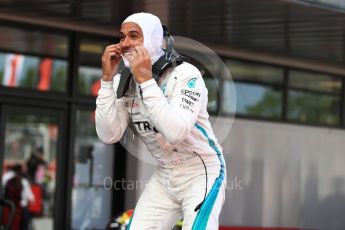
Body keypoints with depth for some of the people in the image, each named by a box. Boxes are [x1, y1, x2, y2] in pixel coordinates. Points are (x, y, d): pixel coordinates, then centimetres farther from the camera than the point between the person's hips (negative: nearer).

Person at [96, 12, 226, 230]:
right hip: (164, 177, 6)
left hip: (202, 174, -6)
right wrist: (107, 79, -18)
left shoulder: (185, 74, -20)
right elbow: (109, 136, -14)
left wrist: (146, 80, -33)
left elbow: (175, 133, -35)